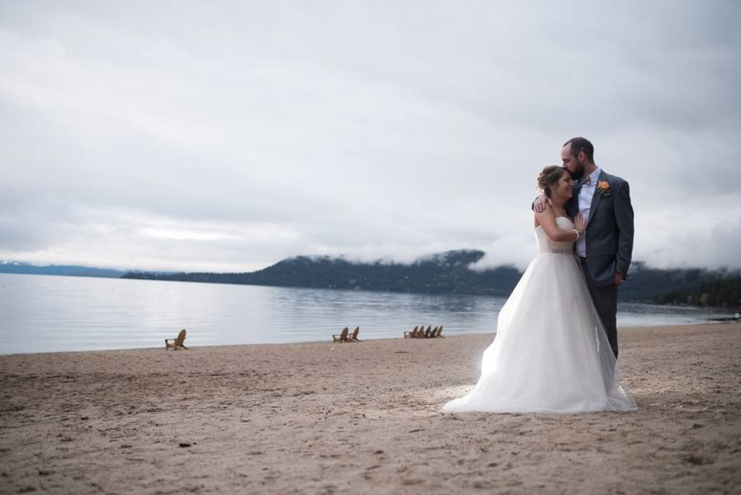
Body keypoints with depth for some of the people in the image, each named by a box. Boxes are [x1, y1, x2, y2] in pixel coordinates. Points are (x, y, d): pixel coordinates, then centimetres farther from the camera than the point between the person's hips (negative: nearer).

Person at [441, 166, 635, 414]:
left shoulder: (566, 211, 20)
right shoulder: (543, 208, -5)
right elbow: (555, 234, -21)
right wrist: (578, 232, -7)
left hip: (567, 276, 8)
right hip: (548, 273, -8)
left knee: (567, 332, 5)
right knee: (544, 331, -9)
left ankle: (564, 389, 7)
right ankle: (538, 388, -7)